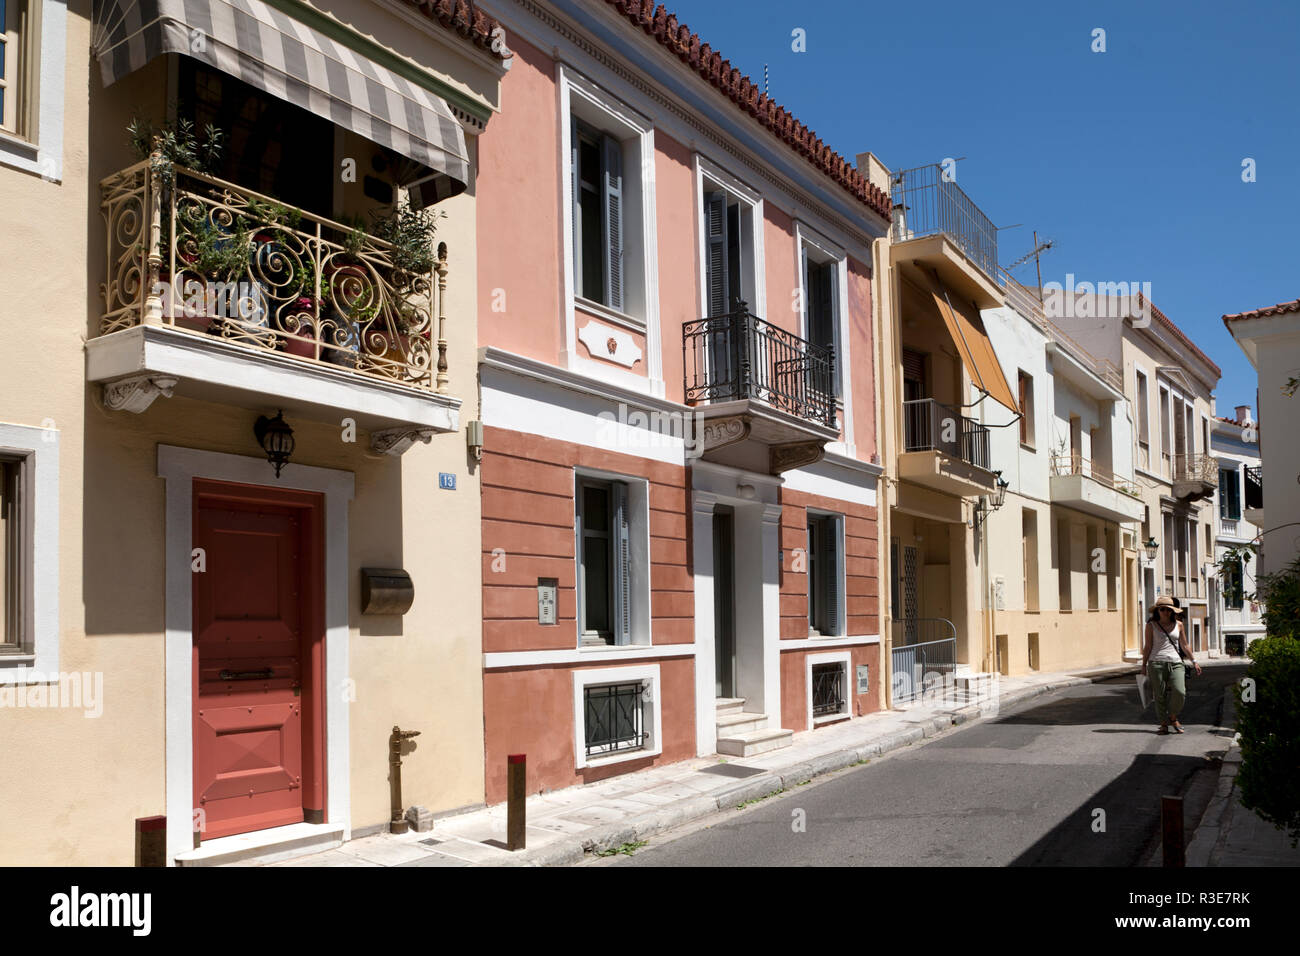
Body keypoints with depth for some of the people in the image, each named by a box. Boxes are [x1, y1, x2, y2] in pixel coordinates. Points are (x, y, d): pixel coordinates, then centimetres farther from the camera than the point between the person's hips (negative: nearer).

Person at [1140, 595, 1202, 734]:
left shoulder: (1178, 625, 12)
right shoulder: (1151, 625, 5)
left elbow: (1184, 645, 21)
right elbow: (1148, 647, 7)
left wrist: (1193, 661, 20)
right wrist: (1144, 665, 5)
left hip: (1176, 663, 2)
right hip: (1157, 663, -2)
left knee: (1180, 692, -15)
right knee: (1160, 695, -3)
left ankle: (1173, 718, 8)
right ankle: (1164, 724, 7)